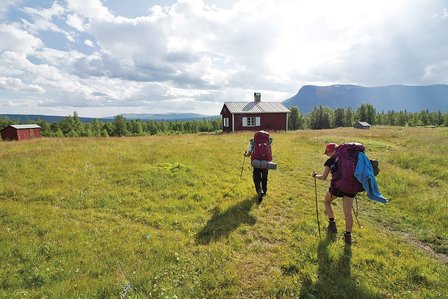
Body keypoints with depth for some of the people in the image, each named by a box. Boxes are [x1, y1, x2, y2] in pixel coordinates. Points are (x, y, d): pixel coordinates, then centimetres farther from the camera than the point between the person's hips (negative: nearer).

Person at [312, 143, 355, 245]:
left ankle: (332, 225, 27)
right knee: (348, 212, 10)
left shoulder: (330, 161, 3)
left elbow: (323, 177, 3)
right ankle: (348, 236, 11)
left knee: (327, 201, 27)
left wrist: (315, 175, 22)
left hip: (337, 186, -3)